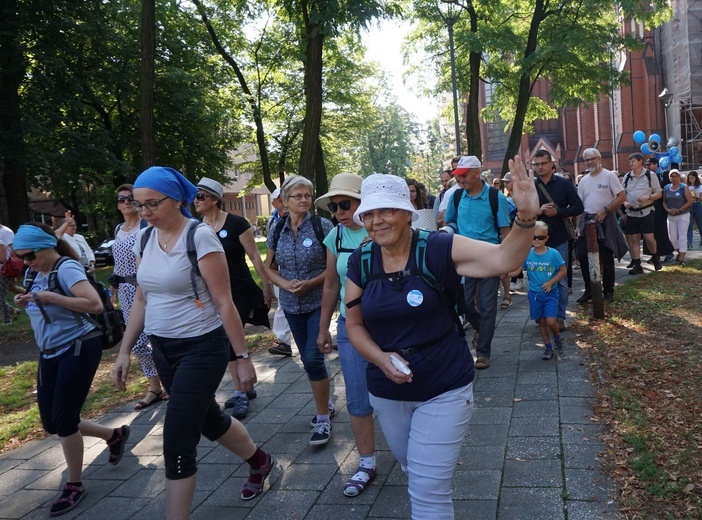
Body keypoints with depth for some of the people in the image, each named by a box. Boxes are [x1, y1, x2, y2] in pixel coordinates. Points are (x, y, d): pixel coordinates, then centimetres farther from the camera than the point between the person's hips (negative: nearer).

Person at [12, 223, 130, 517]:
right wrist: (26, 304, -1)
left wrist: (49, 297, -28)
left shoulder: (66, 268, -17)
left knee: (62, 421, -5)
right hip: (49, 353, 9)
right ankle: (115, 435, 32)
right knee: (51, 423, 11)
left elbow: (95, 305, -29)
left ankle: (74, 485, 15)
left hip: (78, 349, -9)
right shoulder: (35, 274, 8)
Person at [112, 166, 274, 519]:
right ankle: (260, 462, 48)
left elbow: (224, 303, -16)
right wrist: (124, 351, 11)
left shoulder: (200, 236, -17)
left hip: (202, 348, -7)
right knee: (209, 421, 22)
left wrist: (243, 357, -14)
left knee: (177, 443, -5)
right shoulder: (145, 238, 4)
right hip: (162, 349, 7)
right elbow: (142, 300, 12)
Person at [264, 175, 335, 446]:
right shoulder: (277, 230, 2)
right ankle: (326, 404, 35)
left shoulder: (322, 226, -9)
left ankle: (323, 419, 3)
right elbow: (269, 267, 9)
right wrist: (285, 284, -11)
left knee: (313, 358, -11)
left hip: (318, 302, -4)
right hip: (291, 304, 5)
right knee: (307, 358, 14)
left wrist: (310, 283, -19)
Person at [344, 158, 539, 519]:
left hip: (444, 390, -4)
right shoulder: (360, 262, -5)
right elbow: (354, 324, 3)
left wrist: (525, 216, -46)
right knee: (412, 469, 27)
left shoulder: (438, 249, -16)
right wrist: (381, 358, -14)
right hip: (386, 391, 5)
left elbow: (504, 259, -28)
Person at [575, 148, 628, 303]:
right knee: (582, 256, 1)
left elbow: (622, 197, -10)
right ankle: (589, 290, 13)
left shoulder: (609, 176, -5)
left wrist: (605, 210, -17)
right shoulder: (583, 180, 11)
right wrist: (578, 225, 5)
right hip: (587, 221, 5)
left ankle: (608, 291, 14)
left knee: (606, 258, 2)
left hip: (605, 221, -5)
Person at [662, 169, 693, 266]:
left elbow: (690, 201, -9)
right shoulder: (666, 188, 6)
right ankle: (680, 252, 31)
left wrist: (679, 210, -17)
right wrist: (667, 209, -9)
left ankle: (681, 258, -3)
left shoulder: (684, 188, -7)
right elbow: (664, 201, 10)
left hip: (683, 216, -5)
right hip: (671, 217, 5)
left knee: (682, 237, -5)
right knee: (672, 238, 8)